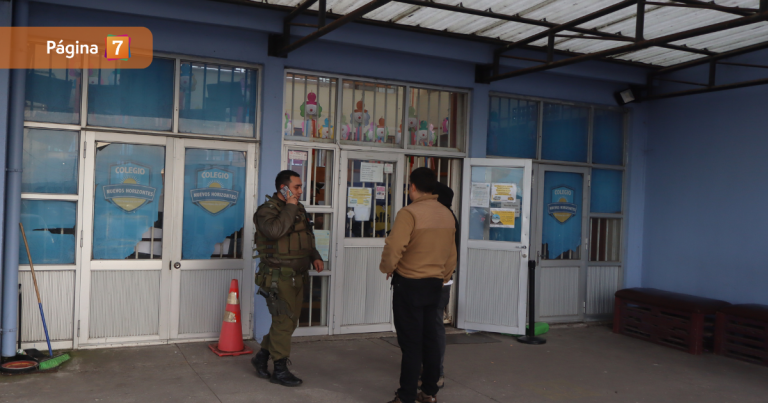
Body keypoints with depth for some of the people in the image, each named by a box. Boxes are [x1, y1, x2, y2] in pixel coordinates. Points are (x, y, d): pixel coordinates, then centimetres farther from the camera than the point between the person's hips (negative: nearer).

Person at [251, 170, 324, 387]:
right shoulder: (267, 210, -11)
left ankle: (262, 357, 29)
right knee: (284, 321, -5)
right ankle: (280, 370, 8)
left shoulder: (299, 210, 14)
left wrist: (315, 256, 11)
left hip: (297, 277, 8)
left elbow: (308, 239, 26)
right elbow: (275, 230, -32)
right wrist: (289, 206, -22)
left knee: (289, 321, 13)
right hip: (279, 277, -8)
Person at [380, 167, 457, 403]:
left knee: (410, 342, -1)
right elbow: (451, 254, 10)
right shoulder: (447, 215, 5)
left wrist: (386, 268, -1)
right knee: (430, 338, 15)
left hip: (409, 284, -6)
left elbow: (394, 248, -20)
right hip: (434, 284, 6)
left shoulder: (409, 213, -16)